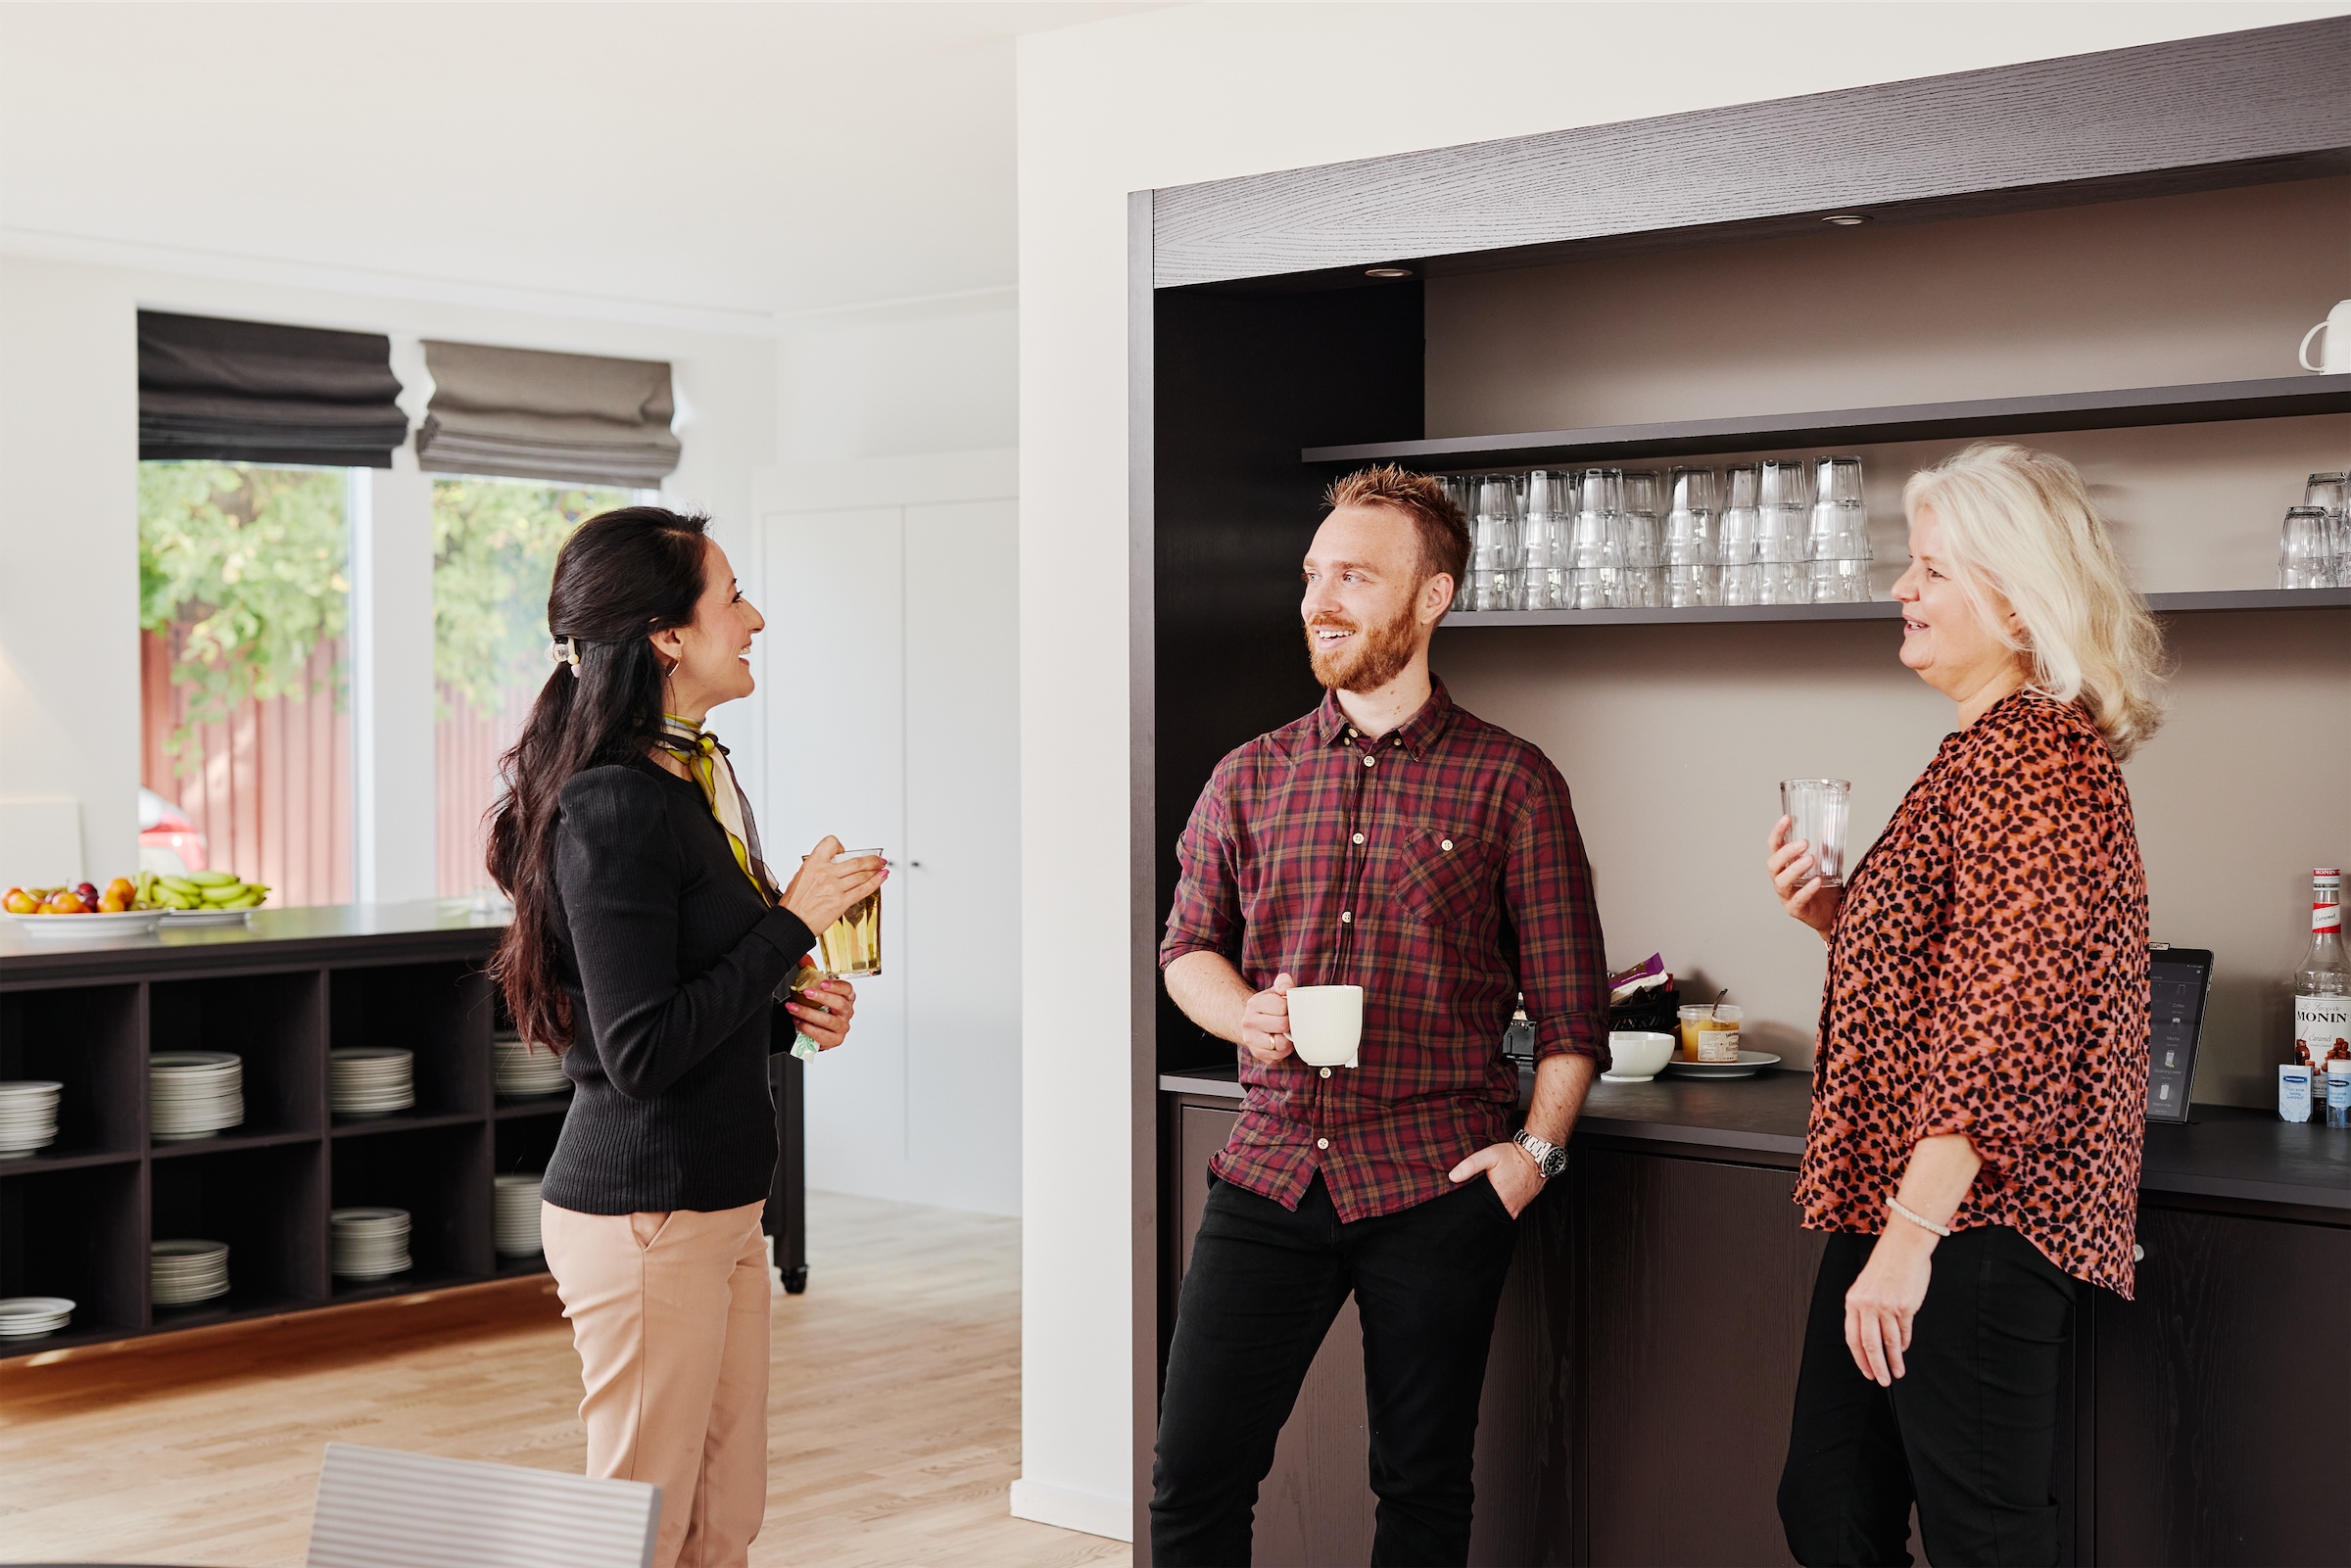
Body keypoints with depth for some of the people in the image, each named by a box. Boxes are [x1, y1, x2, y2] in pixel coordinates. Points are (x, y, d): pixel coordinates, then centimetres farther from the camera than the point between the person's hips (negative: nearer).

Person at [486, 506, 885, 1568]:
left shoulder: (703, 774, 11)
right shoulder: (615, 808, -19)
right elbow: (641, 1057, -22)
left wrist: (798, 1002, 3)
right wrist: (795, 923, -16)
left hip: (722, 1204, 9)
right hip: (643, 1212, -9)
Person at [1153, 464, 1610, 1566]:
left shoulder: (1511, 783, 1)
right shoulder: (1250, 778, 10)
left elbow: (1569, 997, 3)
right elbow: (1186, 946, 16)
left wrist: (1538, 1145, -7)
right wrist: (1243, 1012, -5)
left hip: (1436, 1185, -2)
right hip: (1272, 1171, 3)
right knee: (1193, 1479, 1)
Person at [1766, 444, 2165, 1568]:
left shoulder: (2033, 759, -16)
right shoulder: (1992, 748, 17)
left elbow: (2009, 1021, -24)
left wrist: (1916, 1227, -25)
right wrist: (1834, 917, 8)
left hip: (1973, 1220, -11)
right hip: (1897, 1198, 11)